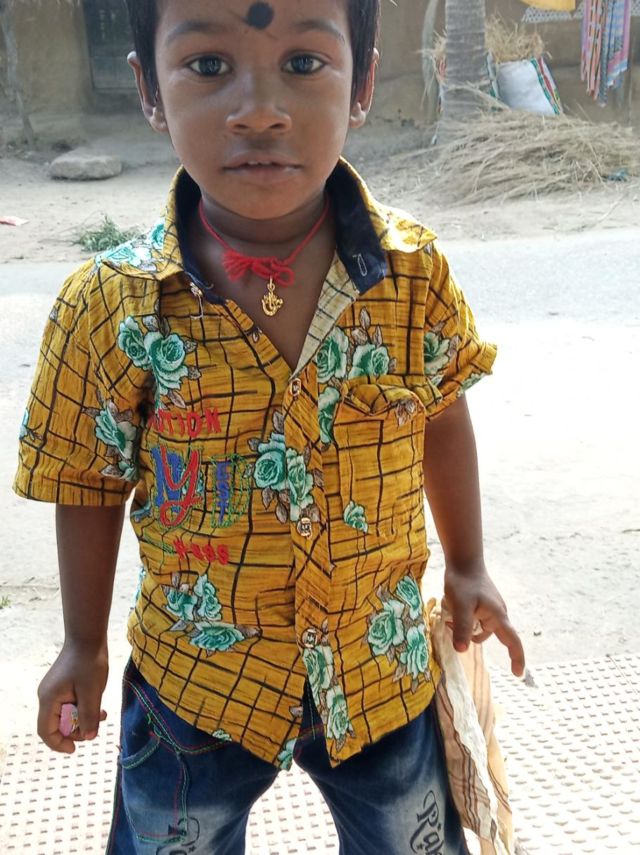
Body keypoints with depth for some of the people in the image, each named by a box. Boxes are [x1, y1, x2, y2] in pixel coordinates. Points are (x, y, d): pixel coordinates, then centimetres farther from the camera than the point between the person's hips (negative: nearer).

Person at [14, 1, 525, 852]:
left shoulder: (417, 272, -16)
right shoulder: (109, 306, -20)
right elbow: (91, 481, -5)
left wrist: (467, 568, 10)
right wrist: (84, 646, 5)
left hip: (384, 669, 1)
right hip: (195, 680, 0)